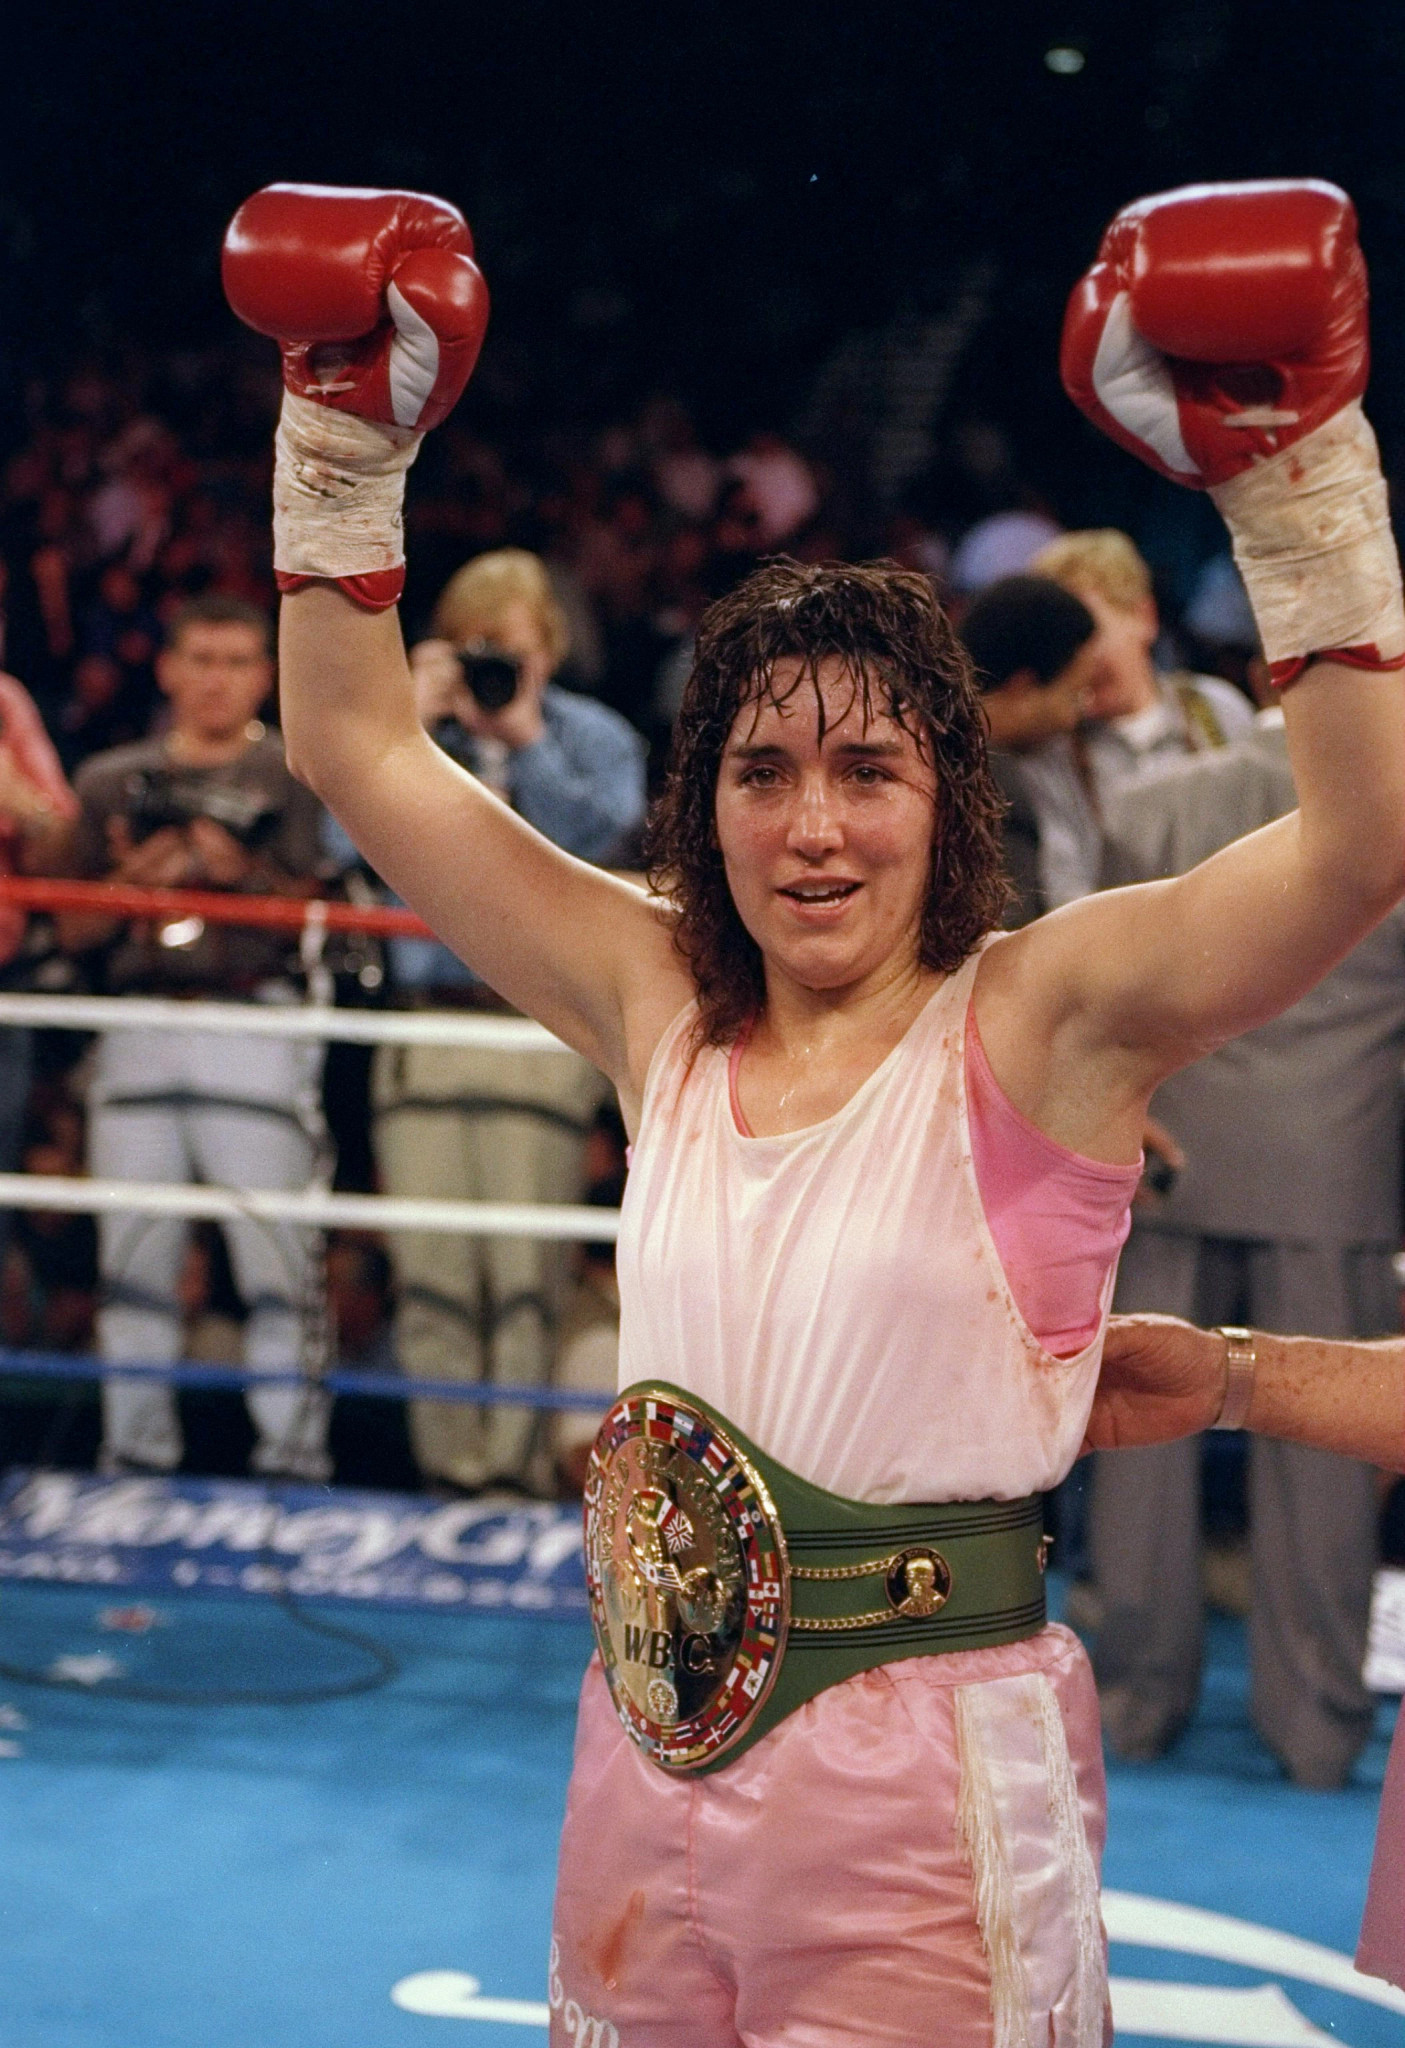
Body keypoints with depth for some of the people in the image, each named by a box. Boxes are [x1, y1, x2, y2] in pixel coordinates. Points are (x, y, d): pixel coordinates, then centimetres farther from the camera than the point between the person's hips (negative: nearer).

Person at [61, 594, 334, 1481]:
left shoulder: (299, 775, 8)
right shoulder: (113, 781, 18)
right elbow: (77, 929, 16)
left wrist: (245, 874, -15)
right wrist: (133, 879, -3)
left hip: (254, 1032, -4)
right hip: (139, 1034, 4)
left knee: (276, 1247, -9)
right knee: (135, 1253, 5)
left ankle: (292, 1454, -5)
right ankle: (135, 1453, 13)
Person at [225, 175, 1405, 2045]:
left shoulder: (1037, 1019, -7)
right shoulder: (664, 1009, 6)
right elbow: (357, 747, 11)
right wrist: (349, 429, 4)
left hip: (930, 1780, -4)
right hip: (649, 1747, 5)